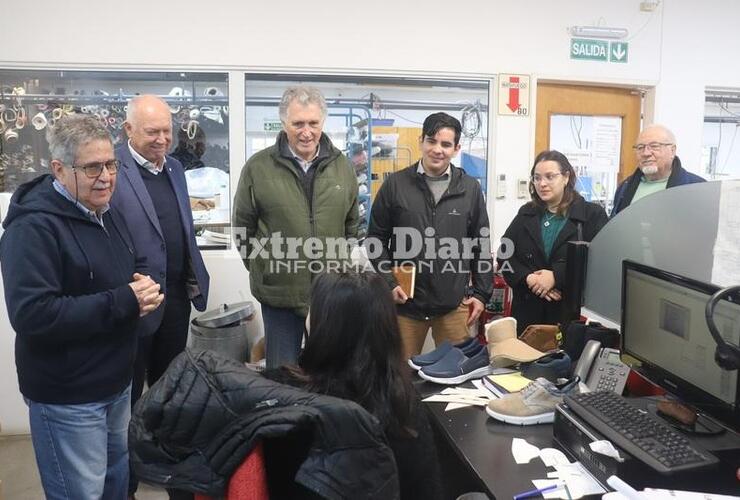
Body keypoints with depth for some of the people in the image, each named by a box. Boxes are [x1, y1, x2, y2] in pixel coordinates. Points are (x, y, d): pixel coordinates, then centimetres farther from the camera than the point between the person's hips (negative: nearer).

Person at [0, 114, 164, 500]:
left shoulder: (107, 215, 8)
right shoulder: (33, 227, -21)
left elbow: (135, 266, 18)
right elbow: (32, 315, -30)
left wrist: (144, 285, -7)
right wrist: (123, 302, -28)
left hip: (117, 383, 8)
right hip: (67, 398, -8)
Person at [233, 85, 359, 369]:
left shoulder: (341, 165, 2)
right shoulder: (258, 167, -6)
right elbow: (243, 227, 3)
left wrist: (340, 265, 11)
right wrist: (260, 269, 4)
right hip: (279, 292, -2)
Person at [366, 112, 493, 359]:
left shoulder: (470, 188, 3)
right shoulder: (395, 184, -2)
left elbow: (481, 245, 9)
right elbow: (376, 240, 3)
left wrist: (481, 293, 5)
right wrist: (389, 283, -6)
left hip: (454, 304, 1)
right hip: (405, 301, -1)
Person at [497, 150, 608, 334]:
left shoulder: (592, 214, 2)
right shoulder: (526, 214, 13)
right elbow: (504, 255, 7)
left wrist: (556, 276, -18)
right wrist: (528, 278, -10)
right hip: (528, 309, 3)